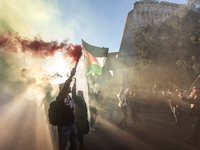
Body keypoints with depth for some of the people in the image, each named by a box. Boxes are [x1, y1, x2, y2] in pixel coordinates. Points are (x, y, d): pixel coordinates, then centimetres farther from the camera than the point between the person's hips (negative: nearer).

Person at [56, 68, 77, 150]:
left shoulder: (70, 98, 9)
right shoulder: (60, 98, -14)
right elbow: (64, 88, -34)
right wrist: (71, 76, -47)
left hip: (72, 124, 7)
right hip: (63, 126, -7)